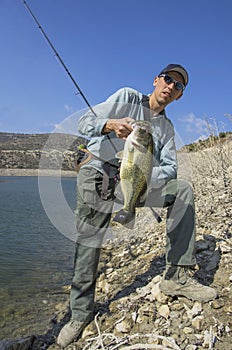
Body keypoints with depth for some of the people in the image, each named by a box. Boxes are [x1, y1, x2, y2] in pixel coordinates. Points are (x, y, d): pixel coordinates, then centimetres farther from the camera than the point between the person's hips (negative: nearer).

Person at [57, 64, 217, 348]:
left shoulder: (167, 128, 12)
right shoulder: (126, 97, 1)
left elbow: (170, 168, 1)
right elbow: (85, 122, -8)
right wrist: (111, 124, -31)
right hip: (97, 174, -3)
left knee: (182, 190, -12)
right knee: (88, 242, -9)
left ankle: (176, 276, -14)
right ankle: (80, 313, 13)